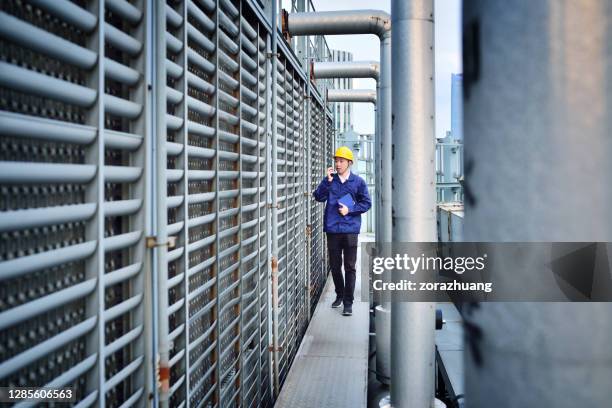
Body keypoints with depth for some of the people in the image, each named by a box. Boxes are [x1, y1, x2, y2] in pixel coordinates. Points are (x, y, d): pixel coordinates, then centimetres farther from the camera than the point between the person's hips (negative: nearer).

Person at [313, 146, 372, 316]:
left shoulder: (358, 181, 3)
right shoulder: (329, 180, 6)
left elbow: (366, 203, 3)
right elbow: (319, 197, -6)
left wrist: (350, 209, -9)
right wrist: (328, 181, -15)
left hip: (350, 230, -2)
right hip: (332, 229, 2)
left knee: (349, 267, -1)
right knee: (335, 266, 11)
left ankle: (348, 302, 5)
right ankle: (340, 295, 31)